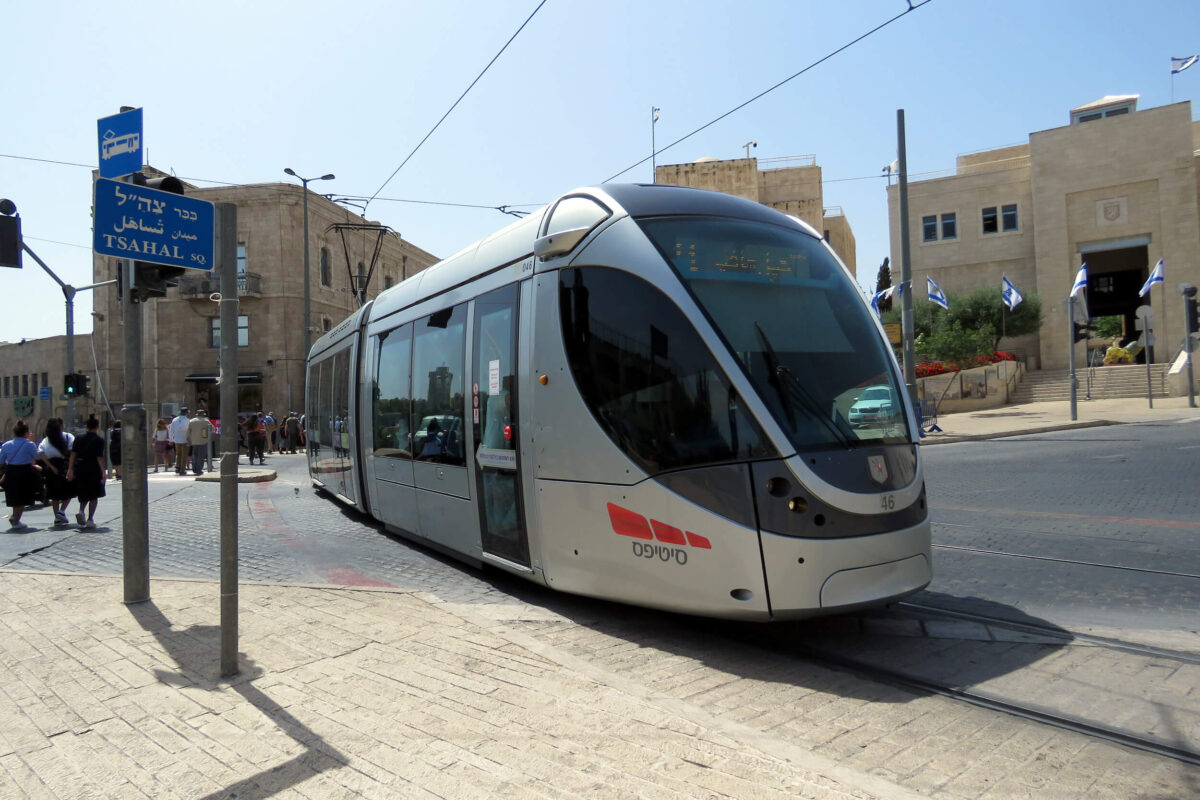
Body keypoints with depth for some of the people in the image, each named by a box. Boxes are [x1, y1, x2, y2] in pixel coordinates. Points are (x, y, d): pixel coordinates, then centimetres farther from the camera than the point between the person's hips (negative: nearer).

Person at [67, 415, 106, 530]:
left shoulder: (78, 438, 4)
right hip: (93, 470, -4)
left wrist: (70, 469, -1)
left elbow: (73, 454, -1)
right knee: (94, 496, 6)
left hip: (80, 469, 4)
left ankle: (80, 511, -4)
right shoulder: (99, 440, -7)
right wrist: (103, 473, -10)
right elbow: (100, 458, -11)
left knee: (84, 494, 21)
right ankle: (90, 520, 3)